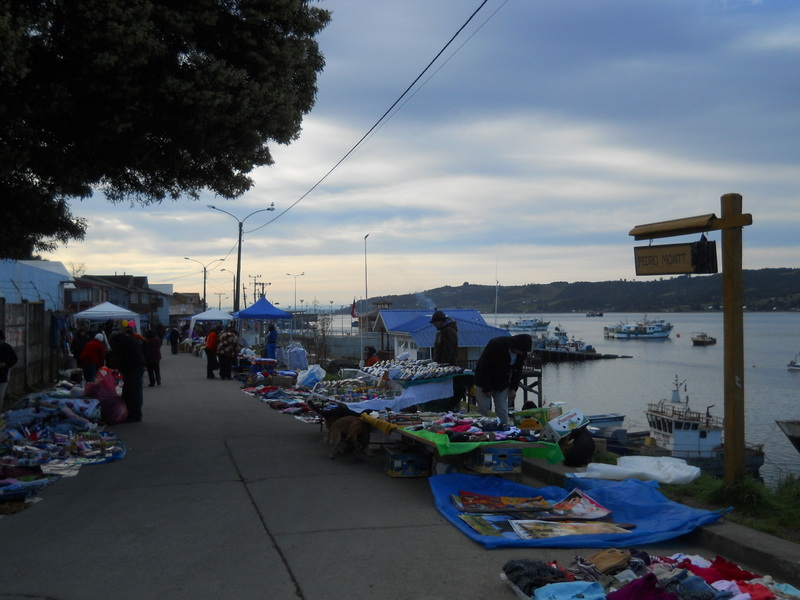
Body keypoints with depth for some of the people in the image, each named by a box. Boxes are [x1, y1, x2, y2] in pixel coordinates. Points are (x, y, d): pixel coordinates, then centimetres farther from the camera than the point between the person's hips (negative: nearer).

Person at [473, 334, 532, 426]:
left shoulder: (522, 353, -11)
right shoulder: (496, 344, -29)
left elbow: (517, 371, 5)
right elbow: (484, 367, -24)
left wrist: (513, 388, -6)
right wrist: (487, 388, -21)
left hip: (502, 384, 5)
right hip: (484, 383, -5)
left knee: (503, 411, 0)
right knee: (483, 409, -5)